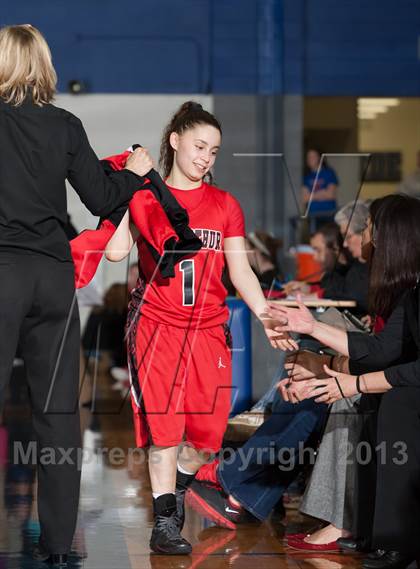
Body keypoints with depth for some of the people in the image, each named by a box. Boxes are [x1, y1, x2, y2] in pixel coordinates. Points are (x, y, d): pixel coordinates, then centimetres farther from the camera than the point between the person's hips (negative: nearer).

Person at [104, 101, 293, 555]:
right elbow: (116, 250, -10)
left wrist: (267, 318, -4)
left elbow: (241, 271, 9)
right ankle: (164, 523, -4)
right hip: (157, 326, -3)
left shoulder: (225, 206, 12)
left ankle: (177, 491, 27)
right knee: (163, 426, -10)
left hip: (209, 330, 3)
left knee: (206, 428, 0)